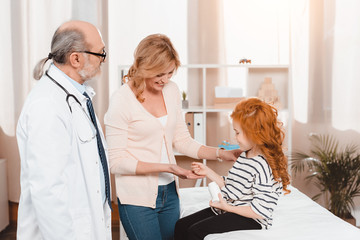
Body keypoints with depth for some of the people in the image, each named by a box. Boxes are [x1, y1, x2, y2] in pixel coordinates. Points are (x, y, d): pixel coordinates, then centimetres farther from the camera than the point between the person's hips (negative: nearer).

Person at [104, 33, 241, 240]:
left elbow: (182, 140, 9)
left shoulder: (171, 90, 3)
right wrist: (166, 167, -21)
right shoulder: (122, 100, -15)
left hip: (169, 192, 6)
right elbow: (116, 162, -15)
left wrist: (221, 153, -2)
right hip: (138, 199, -6)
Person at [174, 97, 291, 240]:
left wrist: (228, 207, -21)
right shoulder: (244, 156, 8)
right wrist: (208, 172, 12)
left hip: (250, 219, -10)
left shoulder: (264, 166, -22)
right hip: (227, 209, 10)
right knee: (181, 225, 2)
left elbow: (261, 211, -24)